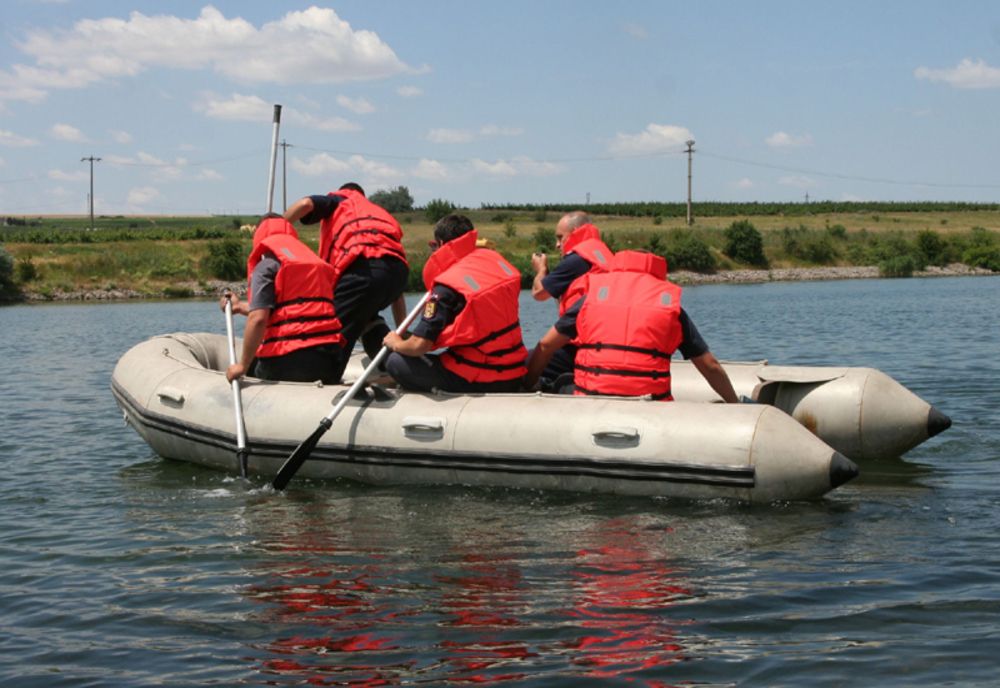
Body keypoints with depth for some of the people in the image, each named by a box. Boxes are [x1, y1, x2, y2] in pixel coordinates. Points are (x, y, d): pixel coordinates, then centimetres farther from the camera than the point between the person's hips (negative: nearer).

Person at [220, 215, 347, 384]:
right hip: (329, 356, 7)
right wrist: (241, 306, 47)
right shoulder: (318, 264, 23)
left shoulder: (267, 264, 0)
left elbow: (258, 319, -13)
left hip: (290, 359, -7)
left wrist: (242, 366, -7)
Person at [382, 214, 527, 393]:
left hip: (476, 383, -7)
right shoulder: (495, 259, 3)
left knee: (396, 362, -1)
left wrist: (395, 343, 5)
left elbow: (420, 345, -17)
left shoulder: (447, 286, -15)